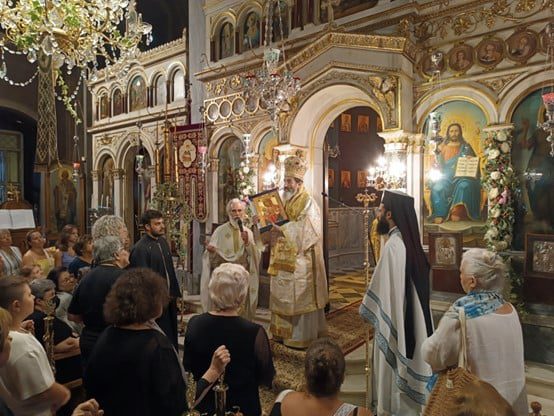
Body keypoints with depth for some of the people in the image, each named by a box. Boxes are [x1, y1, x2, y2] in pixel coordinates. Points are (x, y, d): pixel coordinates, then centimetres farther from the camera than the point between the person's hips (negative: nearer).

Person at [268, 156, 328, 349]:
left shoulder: (308, 203, -11)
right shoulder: (286, 201, 12)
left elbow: (306, 231, -21)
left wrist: (283, 231, -27)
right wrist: (272, 227, -1)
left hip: (300, 260, -8)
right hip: (284, 259, 8)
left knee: (300, 296, 0)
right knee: (283, 296, 13)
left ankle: (301, 336, 11)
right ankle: (284, 332, 25)